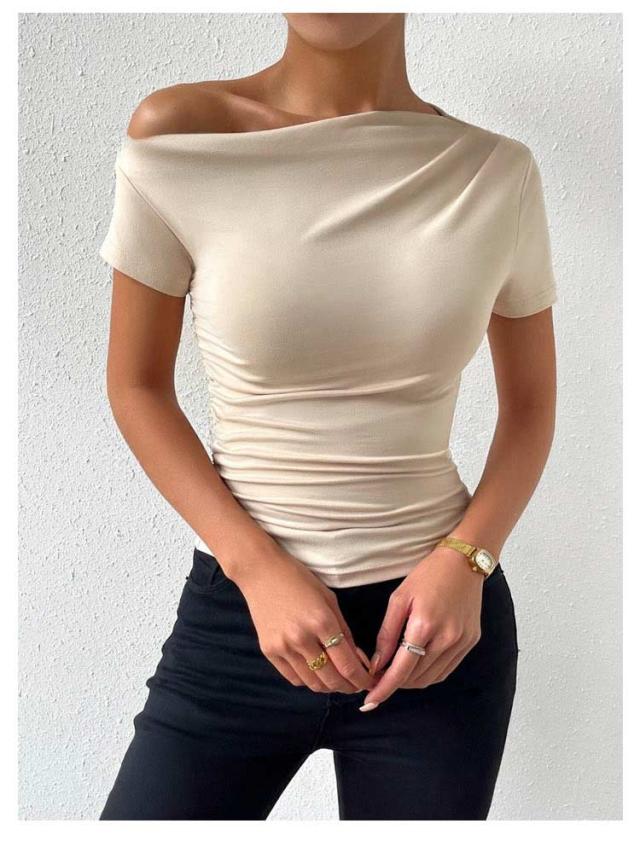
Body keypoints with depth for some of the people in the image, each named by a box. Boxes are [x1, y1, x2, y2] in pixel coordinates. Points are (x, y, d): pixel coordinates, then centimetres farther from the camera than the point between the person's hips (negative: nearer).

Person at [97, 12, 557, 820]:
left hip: (437, 615, 1)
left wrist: (464, 561, -10)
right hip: (237, 613, 0)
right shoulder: (176, 136, -8)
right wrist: (257, 568, -11)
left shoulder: (498, 172, -4)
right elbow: (137, 387, -1)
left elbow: (530, 405, 6)